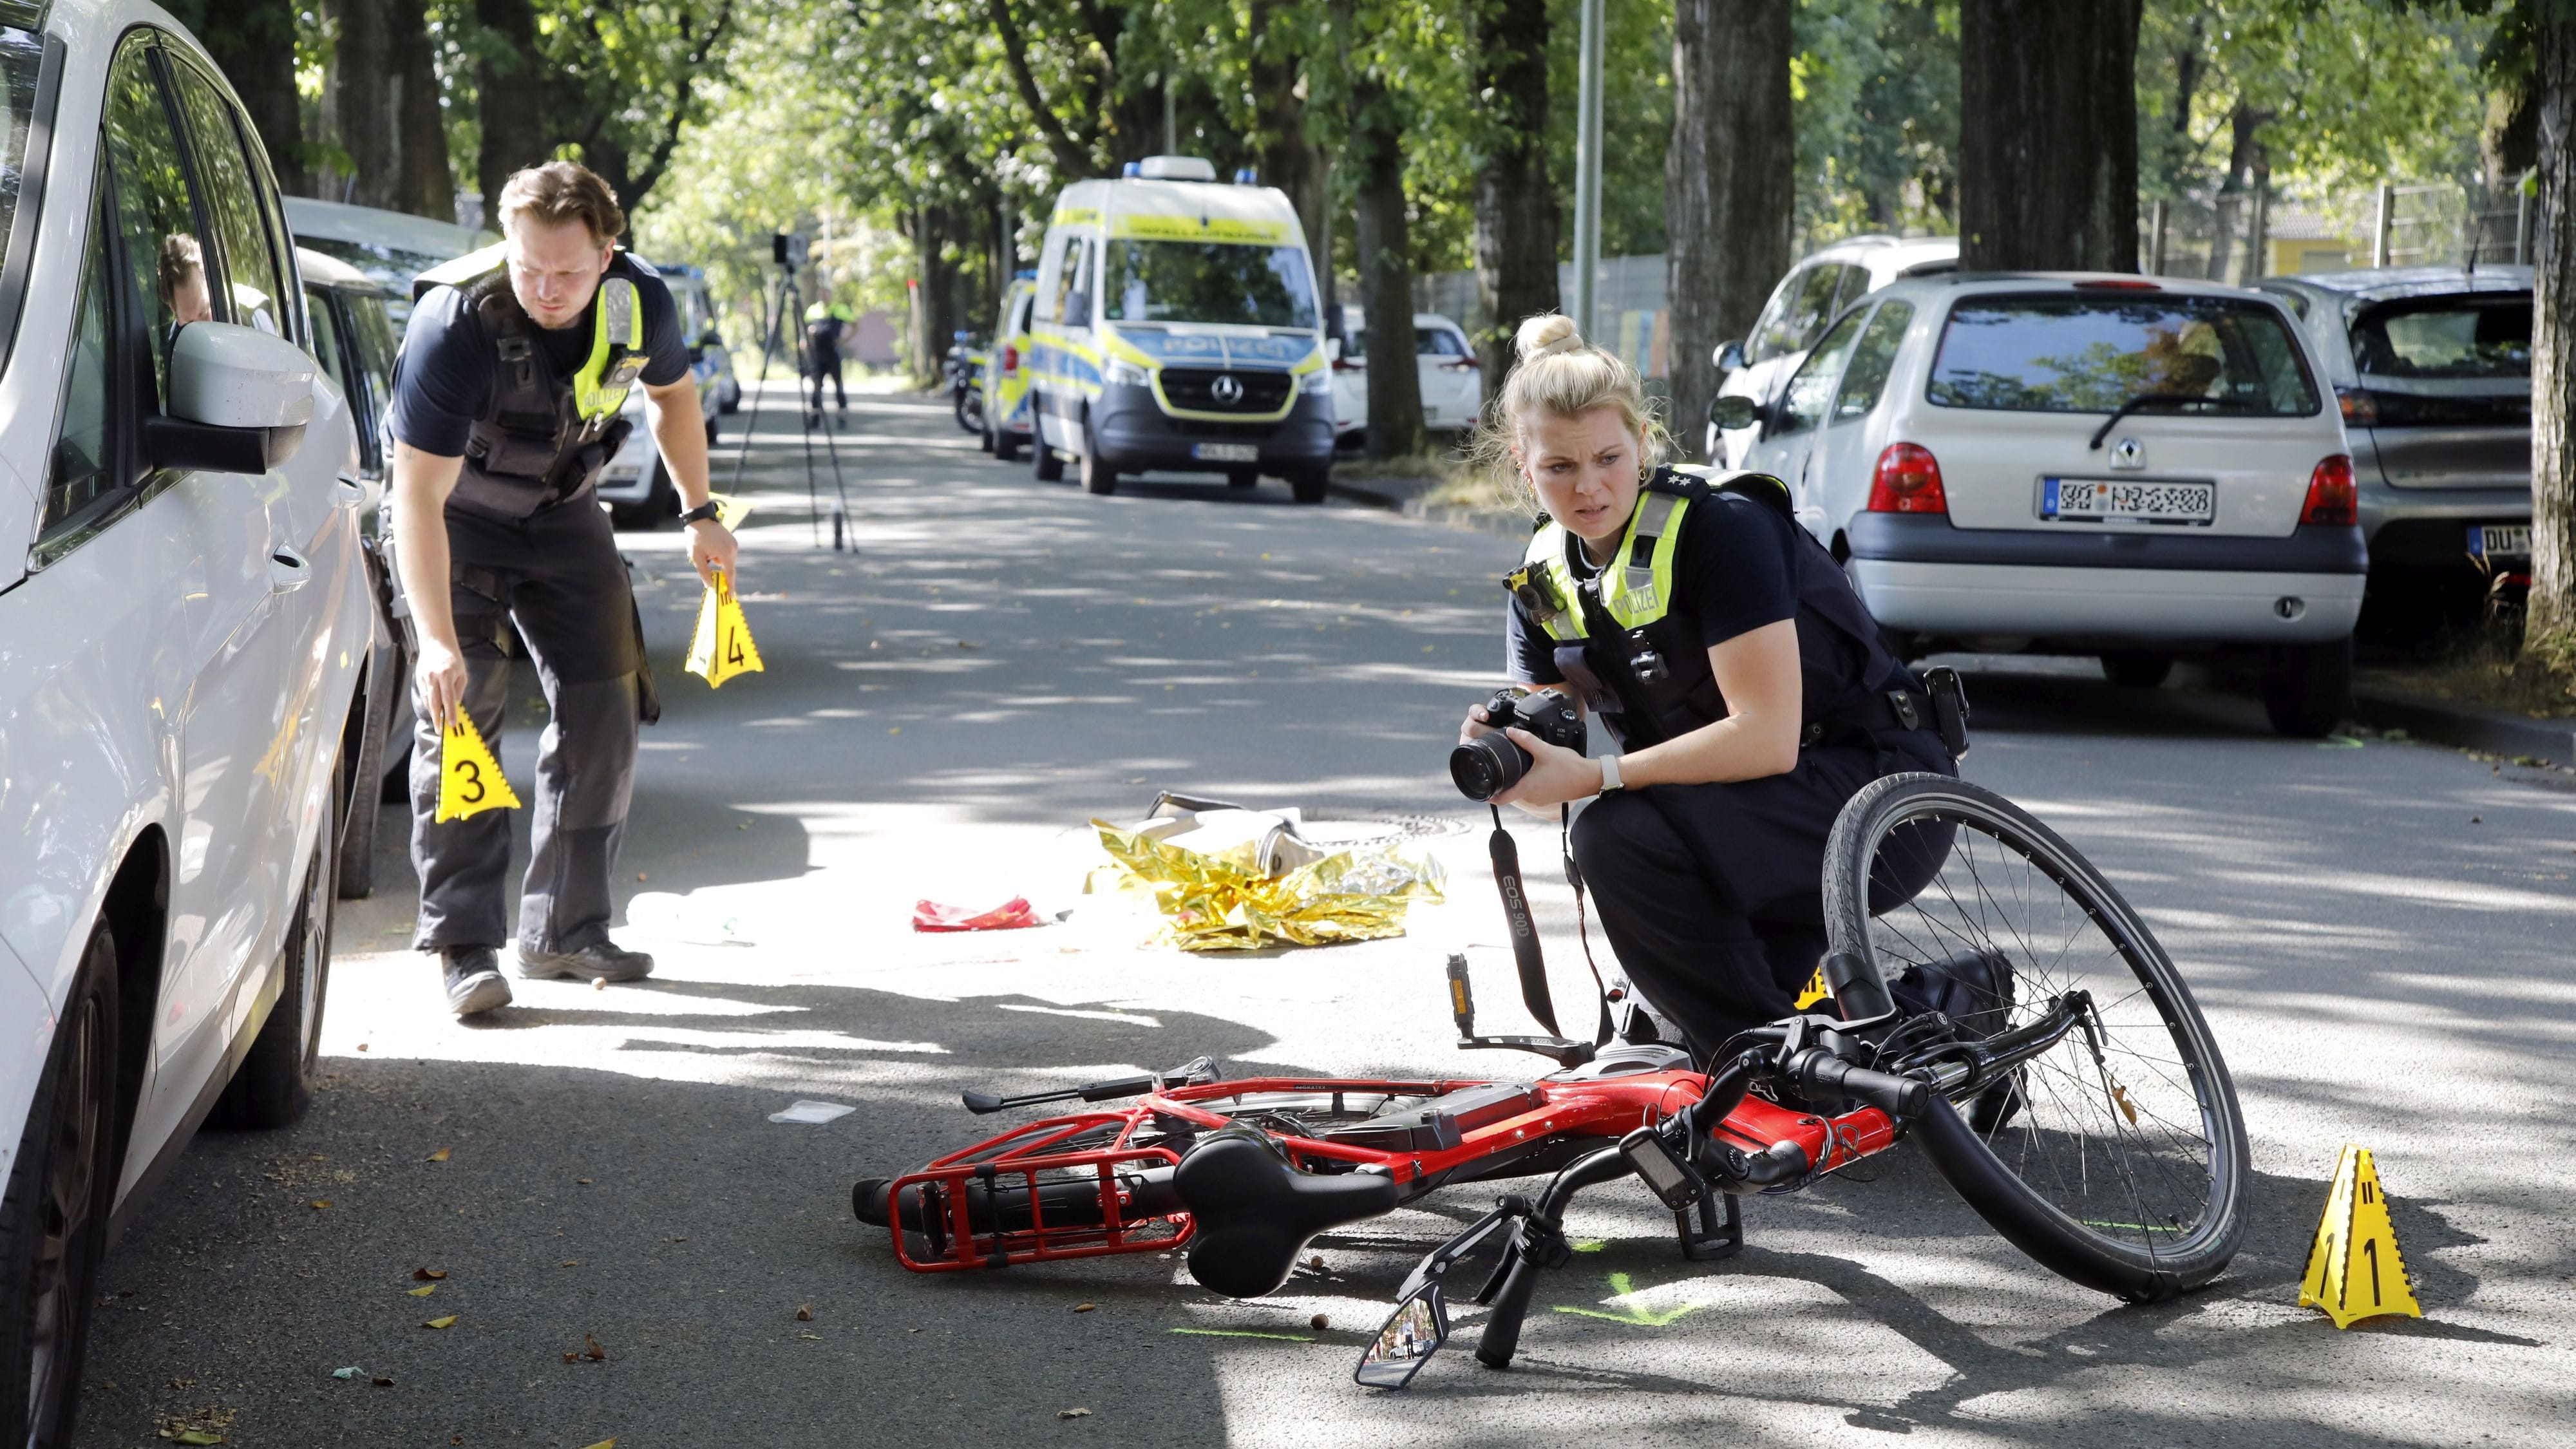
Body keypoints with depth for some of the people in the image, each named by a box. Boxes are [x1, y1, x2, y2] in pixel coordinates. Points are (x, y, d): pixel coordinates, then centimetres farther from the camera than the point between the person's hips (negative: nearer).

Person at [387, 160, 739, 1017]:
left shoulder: (640, 303, -20)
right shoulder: (456, 325, -35)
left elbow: (671, 392, 6)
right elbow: (419, 496, -35)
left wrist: (700, 514, 4)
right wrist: (438, 640, -42)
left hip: (562, 513, 5)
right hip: (457, 520, -5)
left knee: (604, 709, 1)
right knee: (461, 711, -16)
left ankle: (565, 929, 11)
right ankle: (463, 945, -13)